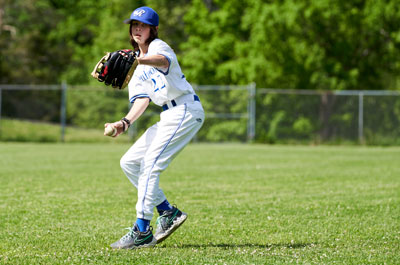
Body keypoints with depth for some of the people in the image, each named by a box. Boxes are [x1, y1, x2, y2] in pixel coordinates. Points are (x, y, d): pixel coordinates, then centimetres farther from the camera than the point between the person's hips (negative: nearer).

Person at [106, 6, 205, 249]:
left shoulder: (158, 46, -6)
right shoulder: (137, 67, 18)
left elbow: (163, 60, -33)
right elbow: (142, 99, 6)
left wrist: (138, 60, -54)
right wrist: (126, 122, -13)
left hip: (186, 109, -9)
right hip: (169, 116, 9)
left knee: (150, 165, -16)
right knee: (129, 162, 8)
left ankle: (142, 232, -16)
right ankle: (168, 212, 12)